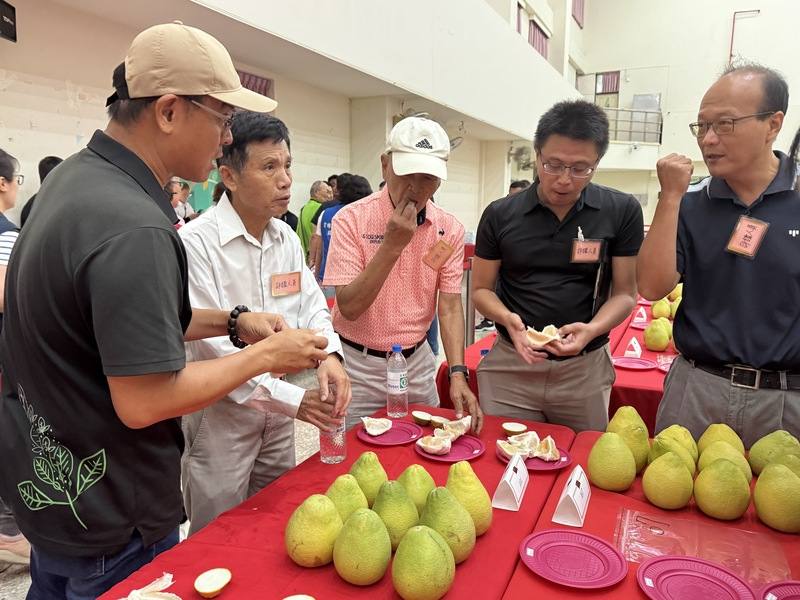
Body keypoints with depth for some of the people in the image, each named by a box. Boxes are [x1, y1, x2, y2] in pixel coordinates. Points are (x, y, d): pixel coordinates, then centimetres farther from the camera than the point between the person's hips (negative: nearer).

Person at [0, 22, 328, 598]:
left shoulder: (75, 175, 0)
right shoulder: (134, 228, -31)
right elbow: (145, 402, -28)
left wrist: (232, 322, 1)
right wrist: (265, 356, -17)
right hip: (107, 510, -8)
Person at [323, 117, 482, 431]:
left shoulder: (450, 229, -5)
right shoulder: (351, 220, -14)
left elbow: (450, 306, -6)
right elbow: (349, 307, -20)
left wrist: (458, 374, -19)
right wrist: (392, 245, -28)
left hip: (417, 361, 4)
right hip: (359, 364, -3)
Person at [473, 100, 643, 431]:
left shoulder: (622, 212, -4)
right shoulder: (500, 215, -3)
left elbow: (625, 293, 0)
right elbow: (481, 289, 4)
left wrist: (592, 329, -19)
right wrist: (509, 319, -17)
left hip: (585, 369, 0)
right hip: (510, 366, 0)